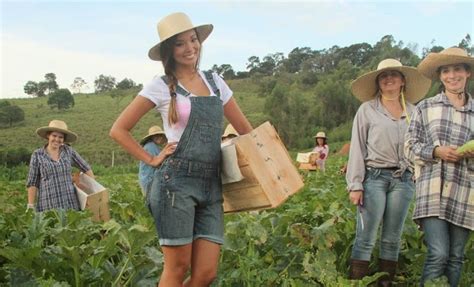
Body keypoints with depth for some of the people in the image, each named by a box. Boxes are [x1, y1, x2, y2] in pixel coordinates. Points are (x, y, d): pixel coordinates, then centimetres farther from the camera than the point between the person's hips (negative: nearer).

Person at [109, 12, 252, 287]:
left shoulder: (215, 81, 14)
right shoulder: (161, 86, 0)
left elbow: (246, 130, 18)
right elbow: (119, 130, 2)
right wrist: (152, 160, -3)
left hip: (212, 185, 5)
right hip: (176, 182, -4)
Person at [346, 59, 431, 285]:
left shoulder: (413, 111, 11)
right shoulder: (367, 110, 2)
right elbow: (357, 148, -1)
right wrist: (355, 185, -7)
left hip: (403, 179, 3)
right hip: (374, 177, -3)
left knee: (392, 239, 9)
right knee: (365, 238, -4)